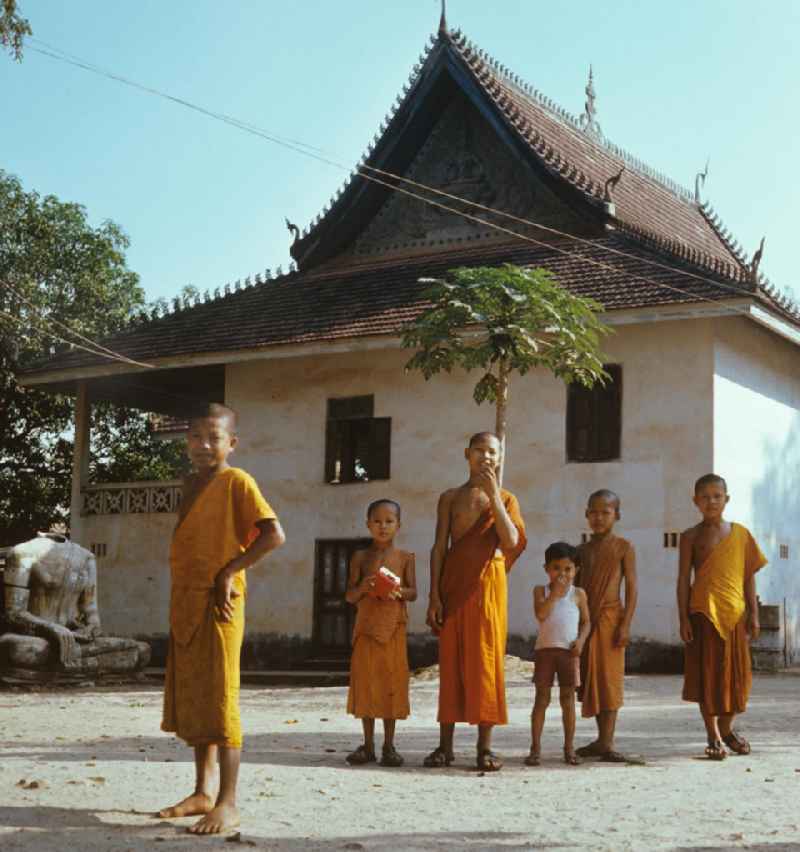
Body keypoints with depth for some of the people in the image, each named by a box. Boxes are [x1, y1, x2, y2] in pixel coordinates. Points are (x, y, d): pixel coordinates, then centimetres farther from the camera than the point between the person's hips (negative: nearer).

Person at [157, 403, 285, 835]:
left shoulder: (237, 481, -8)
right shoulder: (190, 483, 15)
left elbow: (273, 535, -17)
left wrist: (230, 572, -16)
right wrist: (180, 599, 12)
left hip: (217, 605, -8)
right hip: (184, 604, 8)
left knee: (218, 701, -8)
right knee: (189, 701, 12)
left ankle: (228, 803, -4)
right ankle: (203, 792, 21)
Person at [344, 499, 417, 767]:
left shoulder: (404, 557, 6)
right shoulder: (360, 557, 8)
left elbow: (413, 592, 3)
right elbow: (349, 596, 6)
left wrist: (399, 591, -19)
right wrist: (362, 588, -15)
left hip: (394, 627, -1)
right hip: (366, 626, 1)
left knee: (392, 683, 0)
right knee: (365, 682, 3)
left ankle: (389, 745, 9)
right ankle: (368, 745, 12)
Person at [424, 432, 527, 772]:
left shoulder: (506, 498, 8)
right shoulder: (450, 497, 11)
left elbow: (511, 541, -9)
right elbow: (439, 547, 6)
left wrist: (493, 495, -12)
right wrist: (434, 595, -3)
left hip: (488, 581, -1)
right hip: (453, 581, 1)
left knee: (485, 658, -3)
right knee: (450, 659, 2)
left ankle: (485, 746, 2)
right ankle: (445, 745, 7)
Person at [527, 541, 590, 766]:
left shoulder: (578, 594, 6)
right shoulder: (541, 591, 3)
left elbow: (586, 622, 9)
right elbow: (540, 614, -13)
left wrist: (581, 639, -8)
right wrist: (555, 593, -16)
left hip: (569, 651, 1)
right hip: (545, 649, -1)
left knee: (568, 699, 5)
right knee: (541, 698, 1)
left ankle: (569, 748, 12)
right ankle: (535, 747, 4)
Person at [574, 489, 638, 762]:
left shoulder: (623, 548, -1)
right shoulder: (582, 550, 12)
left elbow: (631, 588, -6)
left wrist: (626, 623, -14)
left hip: (610, 617, -5)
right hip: (584, 620, 5)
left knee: (609, 678, -6)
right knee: (590, 679, 7)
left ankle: (606, 742, -6)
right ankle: (602, 738, 16)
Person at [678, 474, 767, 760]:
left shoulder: (740, 534, 7)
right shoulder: (691, 537, 2)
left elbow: (749, 576, 9)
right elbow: (684, 579, 0)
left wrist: (753, 613, 5)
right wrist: (683, 618, -6)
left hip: (735, 613, 2)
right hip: (703, 613, -2)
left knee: (736, 672, 8)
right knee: (706, 673, 0)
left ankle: (726, 728, 29)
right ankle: (713, 736, 9)